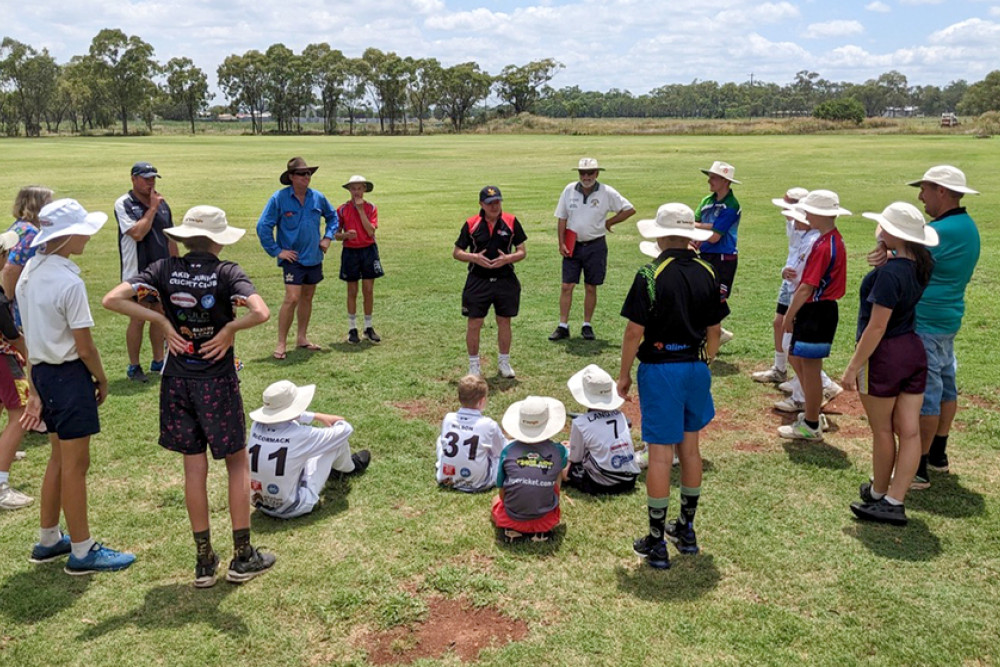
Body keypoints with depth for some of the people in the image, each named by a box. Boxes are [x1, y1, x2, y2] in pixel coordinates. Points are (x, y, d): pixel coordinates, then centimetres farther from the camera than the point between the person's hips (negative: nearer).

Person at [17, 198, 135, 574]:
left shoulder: (30, 271, 5)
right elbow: (84, 347, -18)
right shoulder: (69, 282, -21)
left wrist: (37, 383, 16)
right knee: (75, 464, 2)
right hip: (69, 375, -9)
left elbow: (30, 334, 10)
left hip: (42, 371, 9)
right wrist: (102, 379, -2)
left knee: (60, 457, 21)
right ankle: (82, 553, 14)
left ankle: (48, 541, 33)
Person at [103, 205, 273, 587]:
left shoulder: (164, 270, -3)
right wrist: (229, 329, -13)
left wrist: (161, 320, -5)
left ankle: (204, 562, 20)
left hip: (178, 382, 4)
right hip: (218, 382, -3)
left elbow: (112, 300, -10)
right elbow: (261, 312, -29)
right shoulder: (226, 273, -13)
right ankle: (242, 557, 16)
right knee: (238, 464, 11)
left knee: (194, 468, 12)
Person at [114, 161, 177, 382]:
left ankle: (158, 361, 24)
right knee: (138, 320, 0)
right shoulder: (124, 204, -9)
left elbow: (170, 237, 14)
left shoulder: (161, 203, 9)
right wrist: (152, 208, -17)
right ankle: (134, 366, 12)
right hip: (137, 274, -5)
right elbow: (137, 233, -24)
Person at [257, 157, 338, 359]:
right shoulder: (279, 198, -11)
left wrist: (328, 237, 9)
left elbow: (332, 216, 21)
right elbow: (263, 227, -9)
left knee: (307, 297, 13)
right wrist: (276, 251, -10)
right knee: (292, 298, -13)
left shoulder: (317, 197, 2)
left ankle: (302, 337, 26)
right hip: (292, 258, -5)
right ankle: (281, 343, -4)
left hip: (314, 257, 5)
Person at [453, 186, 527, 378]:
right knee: (474, 323, 1)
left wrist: (508, 258, -15)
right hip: (478, 281, -1)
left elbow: (522, 251, 5)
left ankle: (504, 362, 26)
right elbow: (456, 252, 3)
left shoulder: (511, 222, 1)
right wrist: (474, 257, -15)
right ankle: (474, 365, 17)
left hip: (505, 281, 1)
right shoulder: (471, 224, -1)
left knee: (504, 322, 10)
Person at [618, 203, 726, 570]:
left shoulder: (650, 275, -14)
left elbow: (634, 332, -13)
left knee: (660, 454, 0)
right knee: (690, 448, 18)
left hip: (660, 369, -5)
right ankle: (686, 530, 31)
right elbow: (713, 333, 8)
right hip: (696, 367, 6)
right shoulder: (708, 274, 2)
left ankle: (656, 543, 10)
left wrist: (624, 374, -1)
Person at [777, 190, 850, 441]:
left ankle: (810, 426, 13)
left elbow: (807, 288, -22)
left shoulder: (824, 246, -22)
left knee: (810, 368, 1)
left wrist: (789, 316, -13)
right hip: (819, 310, 10)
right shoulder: (834, 240, 10)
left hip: (815, 313, -10)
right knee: (796, 357, 21)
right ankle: (811, 411, 33)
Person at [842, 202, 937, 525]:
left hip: (885, 355, -7)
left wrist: (853, 367, -15)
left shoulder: (889, 273, -22)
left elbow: (876, 328, -21)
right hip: (914, 350, 7)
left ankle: (879, 494, 26)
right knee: (909, 430, 7)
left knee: (882, 430, 9)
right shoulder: (922, 265, 1)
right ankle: (894, 501, 15)